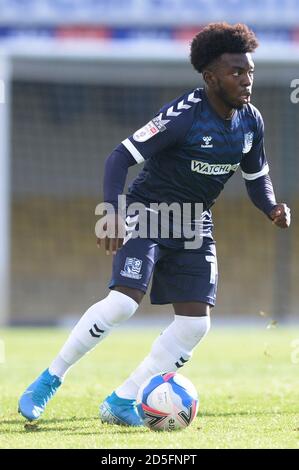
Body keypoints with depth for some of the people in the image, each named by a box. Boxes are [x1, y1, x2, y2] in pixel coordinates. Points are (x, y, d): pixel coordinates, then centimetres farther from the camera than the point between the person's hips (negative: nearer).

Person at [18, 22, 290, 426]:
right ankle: (50, 380, -7)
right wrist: (112, 212, -38)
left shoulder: (251, 123, -2)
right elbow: (120, 157, -24)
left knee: (196, 322, -6)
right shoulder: (183, 116, -23)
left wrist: (273, 209, -8)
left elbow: (257, 177, 13)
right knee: (123, 302, -24)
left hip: (195, 226, 7)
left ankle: (121, 402, 4)